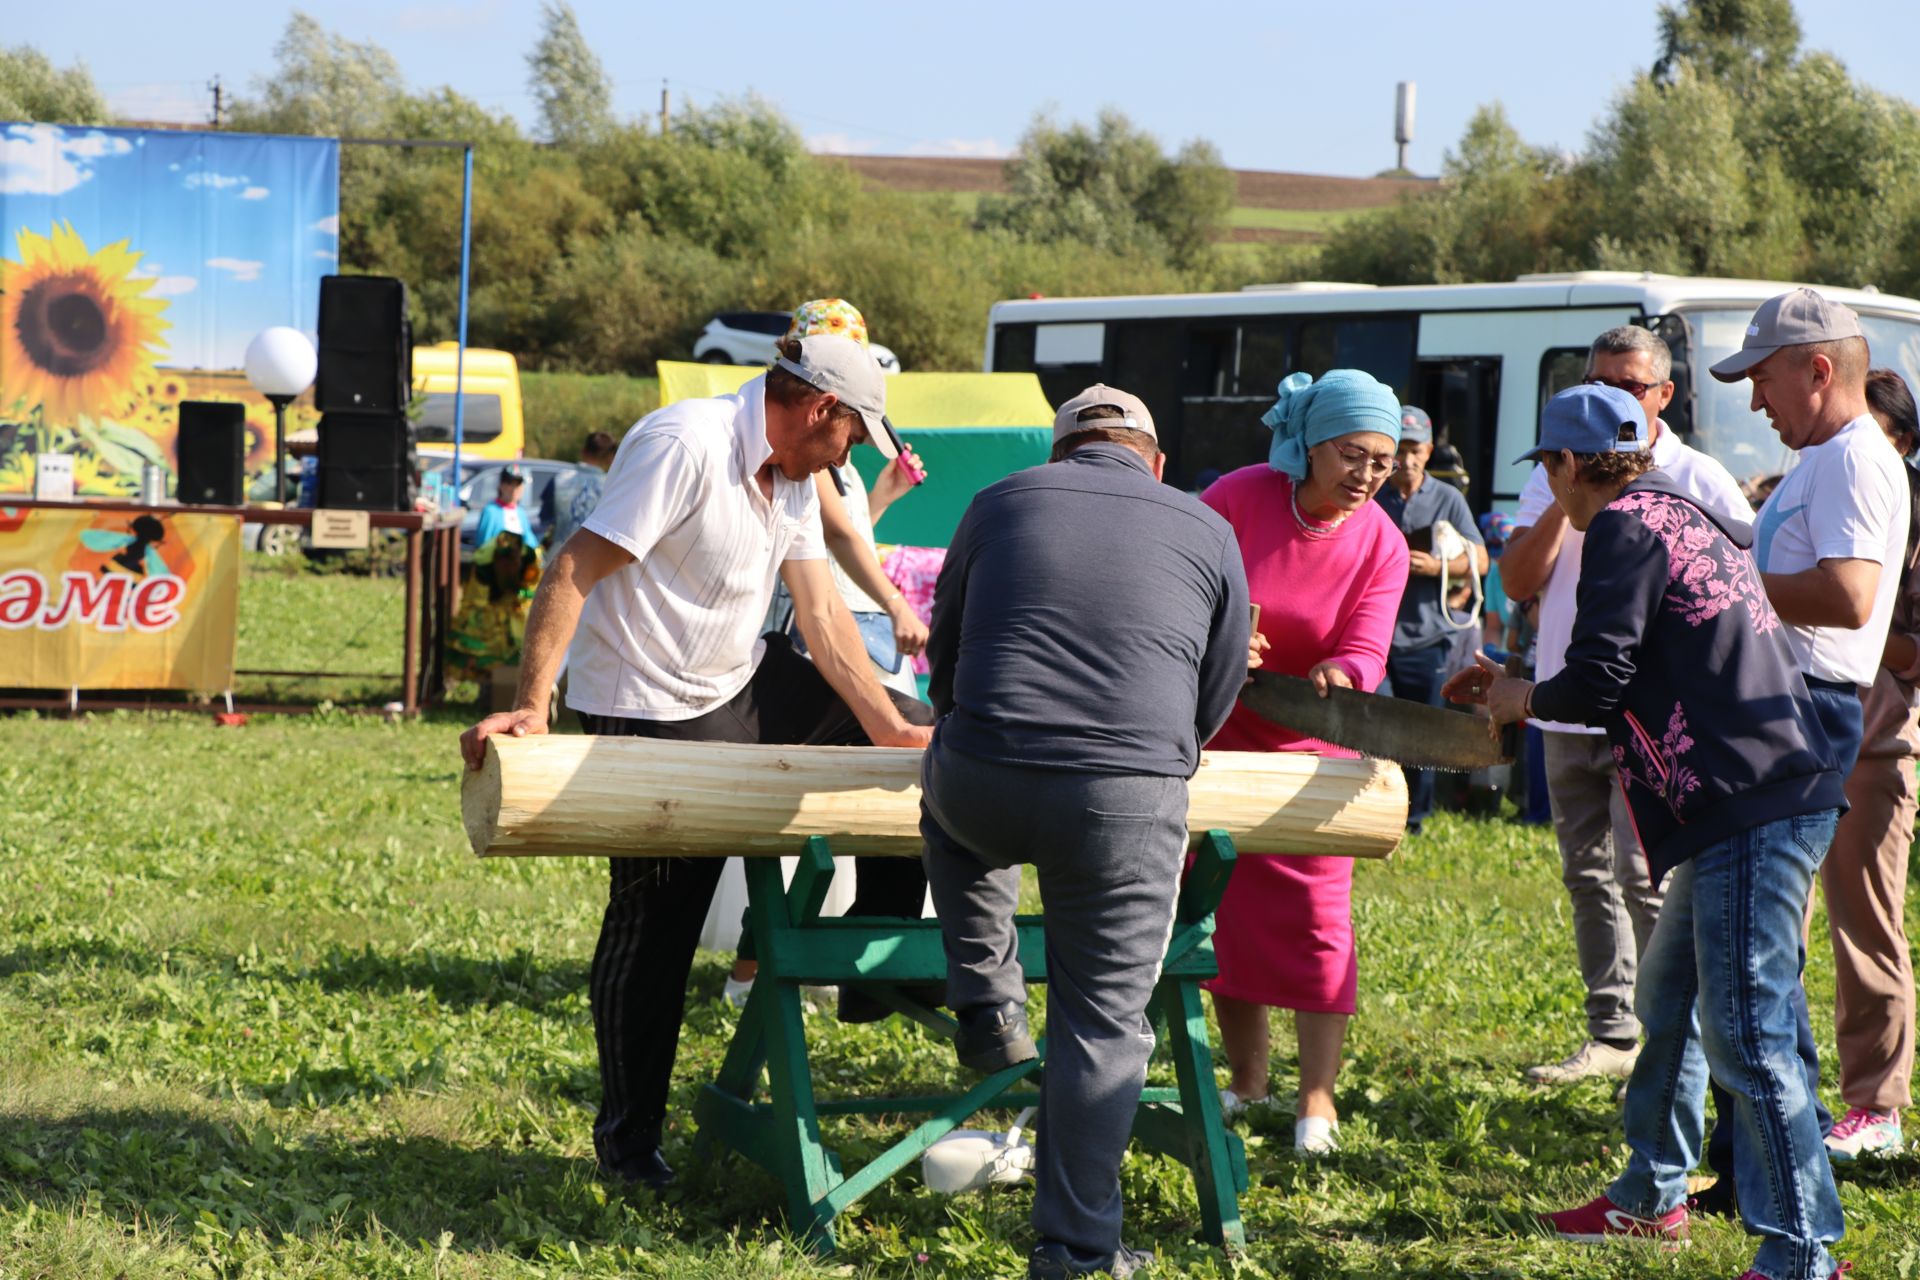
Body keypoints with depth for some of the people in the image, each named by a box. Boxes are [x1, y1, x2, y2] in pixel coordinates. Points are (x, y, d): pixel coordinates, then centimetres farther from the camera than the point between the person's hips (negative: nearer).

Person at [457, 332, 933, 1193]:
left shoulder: (794, 479, 4)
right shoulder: (685, 444, -24)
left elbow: (822, 615, 6)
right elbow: (574, 571, -28)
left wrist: (890, 727, 0)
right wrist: (529, 706, -34)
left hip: (749, 687, 9)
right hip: (654, 713, -9)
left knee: (918, 747, 9)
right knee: (654, 925, -3)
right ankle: (627, 1139, 10)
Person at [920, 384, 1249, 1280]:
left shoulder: (1001, 502, 16)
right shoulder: (1207, 533, 14)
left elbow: (945, 646, 27)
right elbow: (1218, 692, 24)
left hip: (982, 782, 1)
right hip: (1129, 804, -1)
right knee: (1102, 1028, 7)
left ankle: (987, 1007, 33)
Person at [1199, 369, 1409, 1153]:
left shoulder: (1381, 545, -11)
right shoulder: (1240, 498, -16)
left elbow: (1366, 649, -17)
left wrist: (1340, 674, -40)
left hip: (1307, 738, 0)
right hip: (1214, 729, 0)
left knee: (1315, 911, -6)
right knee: (1224, 905, 6)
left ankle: (1317, 1096, 2)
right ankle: (1246, 1080, 20)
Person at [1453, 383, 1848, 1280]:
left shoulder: (1625, 527, -8)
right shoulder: (1684, 515, 21)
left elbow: (1598, 680, -14)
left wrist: (1525, 700, 6)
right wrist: (1518, 690, 32)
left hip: (1756, 812, -11)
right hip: (1755, 806, 11)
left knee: (1744, 1033, -11)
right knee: (1669, 997, 21)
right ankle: (1651, 1198, 33)